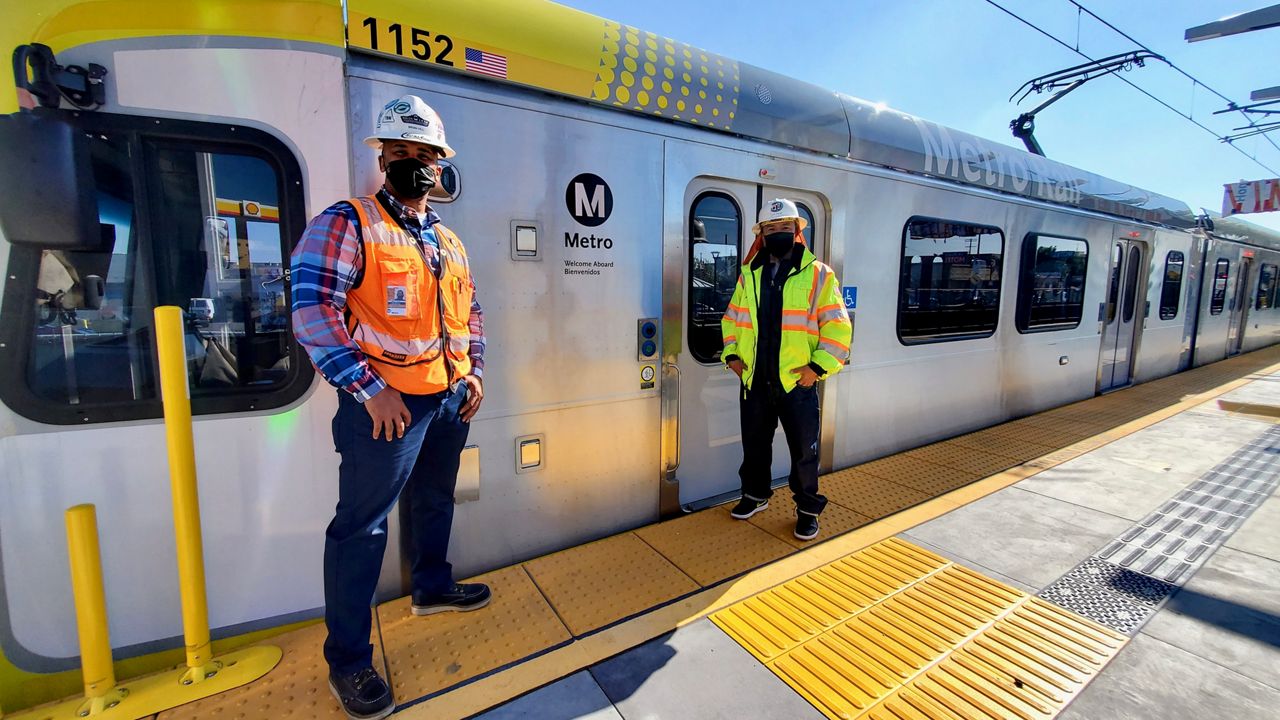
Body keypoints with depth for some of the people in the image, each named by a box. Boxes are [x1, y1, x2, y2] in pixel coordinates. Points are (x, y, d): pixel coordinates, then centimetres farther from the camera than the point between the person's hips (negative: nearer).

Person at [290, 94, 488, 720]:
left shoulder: (448, 239, 14)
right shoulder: (348, 223, -7)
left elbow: (469, 310, 20)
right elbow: (312, 311, -16)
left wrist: (475, 371, 9)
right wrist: (369, 388, -21)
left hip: (452, 397, 7)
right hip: (387, 402, -7)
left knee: (435, 499, 22)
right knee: (362, 525, 2)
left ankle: (432, 586, 45)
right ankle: (348, 660, 19)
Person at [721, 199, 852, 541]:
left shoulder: (817, 275, -3)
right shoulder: (749, 275, 9)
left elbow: (837, 326, -6)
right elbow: (733, 318, 16)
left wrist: (818, 366, -14)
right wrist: (732, 354, 4)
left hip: (797, 381, -3)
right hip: (754, 381, 4)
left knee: (804, 450, 8)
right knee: (754, 445, 17)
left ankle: (808, 509, 28)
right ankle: (756, 494, 39)